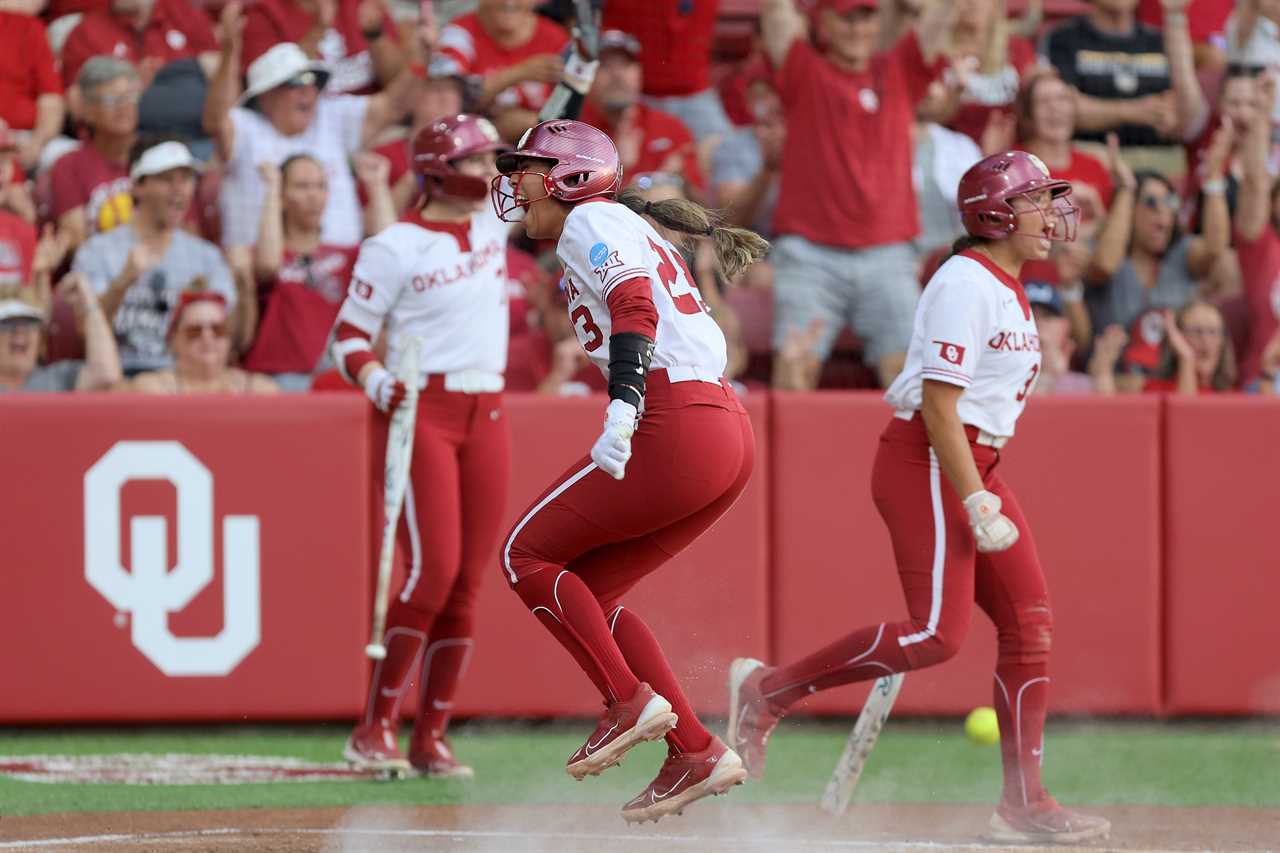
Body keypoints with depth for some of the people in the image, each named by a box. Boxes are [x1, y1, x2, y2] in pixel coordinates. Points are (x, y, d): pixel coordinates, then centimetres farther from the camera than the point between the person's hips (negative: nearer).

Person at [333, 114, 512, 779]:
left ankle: (430, 737, 8)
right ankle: (374, 728, -6)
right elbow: (348, 335, -5)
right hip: (422, 413, -6)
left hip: (487, 418, 6)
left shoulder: (495, 220, 10)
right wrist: (379, 383, -23)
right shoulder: (395, 247, -6)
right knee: (433, 571, -15)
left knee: (466, 584, 2)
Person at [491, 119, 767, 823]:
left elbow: (633, 303, -19)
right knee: (584, 592, 14)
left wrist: (624, 409, -32)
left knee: (527, 554, 2)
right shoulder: (634, 230, 27)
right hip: (730, 436, 10)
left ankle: (630, 700, -8)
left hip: (677, 431, -10)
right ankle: (697, 754, 6)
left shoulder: (590, 222, -1)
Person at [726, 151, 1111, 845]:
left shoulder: (1007, 287, 17)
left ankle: (1023, 803, 3)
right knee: (938, 633, -17)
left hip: (973, 466, 10)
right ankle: (767, 689, -6)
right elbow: (938, 403, -20)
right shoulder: (965, 283, -14)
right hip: (923, 461, -10)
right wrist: (976, 503, -24)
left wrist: (981, 493, 19)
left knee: (1029, 624, 2)